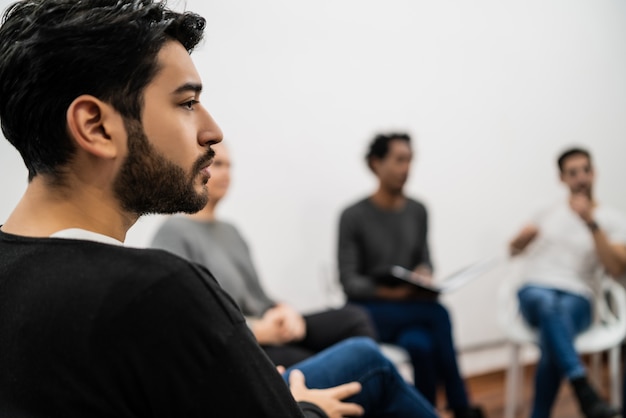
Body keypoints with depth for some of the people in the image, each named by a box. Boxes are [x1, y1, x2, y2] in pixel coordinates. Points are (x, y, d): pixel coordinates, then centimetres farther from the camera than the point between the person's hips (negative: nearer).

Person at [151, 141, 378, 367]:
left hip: (268, 333, 8)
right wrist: (257, 331, -20)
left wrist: (282, 311, -4)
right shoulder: (172, 234, -6)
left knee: (354, 317, -13)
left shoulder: (230, 231, 20)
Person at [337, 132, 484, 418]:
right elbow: (349, 282, -10)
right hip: (368, 312, -4)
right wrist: (387, 292, -28)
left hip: (409, 311, 4)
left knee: (420, 344, -31)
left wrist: (424, 275, -11)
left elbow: (424, 261, 13)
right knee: (436, 313, -29)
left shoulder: (417, 211, 7)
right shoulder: (353, 216, -7)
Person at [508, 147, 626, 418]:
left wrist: (591, 224, -15)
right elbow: (513, 249, 24)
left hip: (577, 299, -1)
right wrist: (525, 236, -1)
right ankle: (584, 392, -48)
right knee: (548, 303, -39)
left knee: (551, 339, -37)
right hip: (534, 292, 1)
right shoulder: (549, 212, 18)